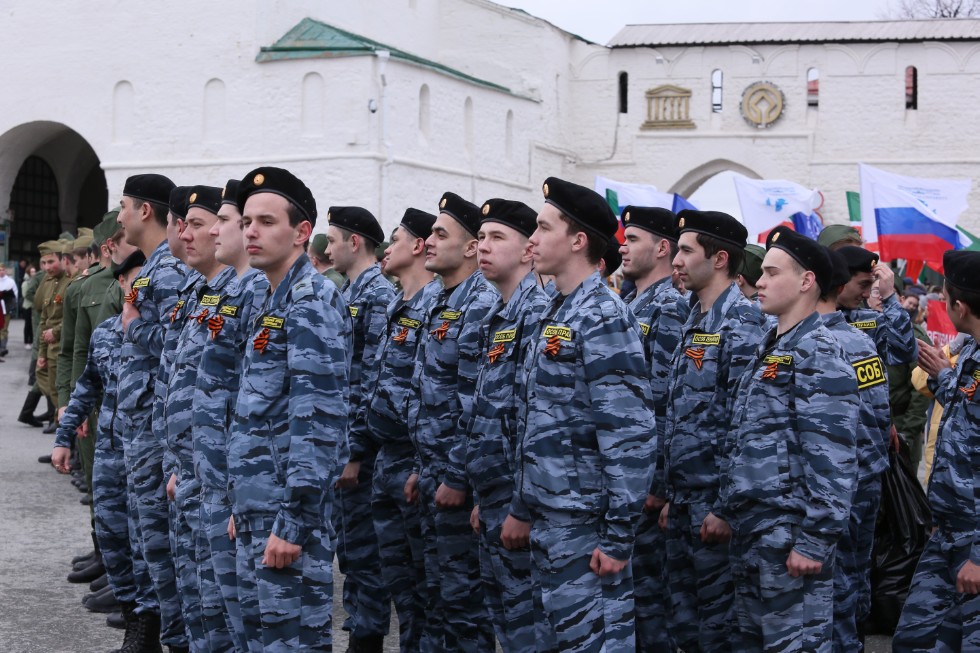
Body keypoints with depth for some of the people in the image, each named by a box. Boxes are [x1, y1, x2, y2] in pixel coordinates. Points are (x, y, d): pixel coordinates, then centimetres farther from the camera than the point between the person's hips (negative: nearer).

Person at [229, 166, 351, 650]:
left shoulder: (312, 303, -14)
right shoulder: (274, 302, 17)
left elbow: (319, 421, -22)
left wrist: (294, 520, -24)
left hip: (288, 512, -10)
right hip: (258, 510, 10)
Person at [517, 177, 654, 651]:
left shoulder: (602, 319, -16)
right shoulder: (556, 313, 14)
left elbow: (632, 434, -21)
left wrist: (619, 535, -22)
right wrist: (523, 505, 18)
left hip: (585, 524, -9)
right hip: (548, 519, 9)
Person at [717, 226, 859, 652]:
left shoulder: (819, 354, -14)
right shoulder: (768, 350, 16)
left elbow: (832, 457, -20)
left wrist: (815, 540, -22)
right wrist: (725, 508, 19)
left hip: (789, 533, -10)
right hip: (750, 528, 10)